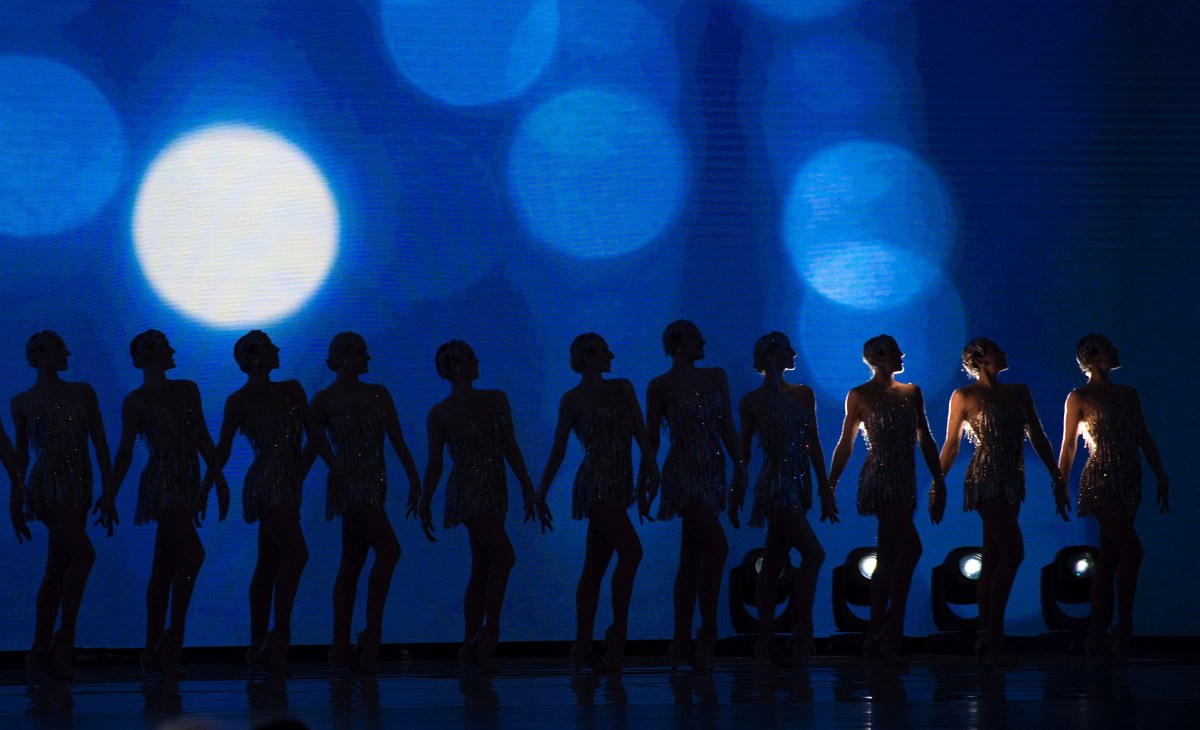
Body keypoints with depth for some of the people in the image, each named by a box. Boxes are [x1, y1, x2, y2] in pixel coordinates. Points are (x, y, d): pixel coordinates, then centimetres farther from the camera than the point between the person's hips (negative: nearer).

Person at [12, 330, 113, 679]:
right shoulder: (22, 402, 6)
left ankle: (40, 653, 7)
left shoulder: (82, 392, 12)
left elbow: (100, 444, 9)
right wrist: (18, 503, 10)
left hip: (79, 486, 4)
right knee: (83, 553, -20)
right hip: (48, 483, -4)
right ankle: (65, 635, -12)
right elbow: (20, 455, 11)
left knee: (58, 571, 5)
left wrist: (108, 490, 1)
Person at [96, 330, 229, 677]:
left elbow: (204, 439, 16)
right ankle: (173, 639, -14)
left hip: (187, 482, 6)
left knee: (165, 567, 6)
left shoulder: (188, 390, 15)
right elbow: (125, 452, 2)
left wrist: (219, 480, 12)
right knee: (192, 552, -19)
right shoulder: (135, 401, 1)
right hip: (161, 482, -6)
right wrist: (110, 495, -1)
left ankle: (153, 649, 8)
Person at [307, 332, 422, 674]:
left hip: (374, 485, 6)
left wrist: (414, 480, 2)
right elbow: (312, 449, 1)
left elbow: (397, 440, 10)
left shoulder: (378, 394, 14)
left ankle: (341, 649, 8)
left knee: (352, 565, 7)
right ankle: (371, 636, -11)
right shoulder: (325, 399, 0)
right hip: (349, 484, -6)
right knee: (389, 550, -17)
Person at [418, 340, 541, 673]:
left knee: (482, 570, 5)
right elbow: (434, 464, 4)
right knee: (504, 555, -19)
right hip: (468, 489, -6)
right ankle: (491, 631, -13)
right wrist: (425, 504, 5)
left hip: (496, 490, 6)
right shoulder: (440, 414, 0)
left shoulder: (496, 400, 13)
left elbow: (511, 448, 12)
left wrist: (528, 487, 6)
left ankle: (470, 646, 8)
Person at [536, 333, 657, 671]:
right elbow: (558, 452, 3)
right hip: (596, 481, -6)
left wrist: (648, 459, -15)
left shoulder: (623, 388, 16)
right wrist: (541, 493, 3)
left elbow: (639, 428, 4)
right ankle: (618, 631, -14)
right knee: (631, 550, -18)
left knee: (595, 566, 6)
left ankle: (583, 646, 6)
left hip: (619, 483, 6)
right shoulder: (572, 400, 1)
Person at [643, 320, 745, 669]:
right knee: (717, 547, -18)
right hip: (683, 473, -6)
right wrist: (646, 479, -1)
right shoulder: (660, 386, 0)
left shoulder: (716, 378, 14)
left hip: (712, 471, 6)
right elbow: (651, 438, 2)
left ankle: (682, 643, 10)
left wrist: (739, 464, 2)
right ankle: (707, 634, -12)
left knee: (693, 559, 7)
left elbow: (727, 427, 12)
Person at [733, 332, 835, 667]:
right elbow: (744, 451, 2)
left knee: (774, 563, 7)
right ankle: (803, 631, -9)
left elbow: (813, 445, 12)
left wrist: (825, 489, 9)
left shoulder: (804, 395, 12)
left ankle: (766, 642, 8)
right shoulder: (752, 401, -1)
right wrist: (736, 494, 4)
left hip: (798, 485, 5)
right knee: (813, 553, -14)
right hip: (776, 485, -5)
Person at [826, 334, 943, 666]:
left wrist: (938, 480, 14)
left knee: (889, 557, 6)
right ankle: (892, 632, -14)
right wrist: (830, 485, 1)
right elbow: (845, 445, 1)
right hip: (879, 480, -6)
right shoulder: (860, 396, -1)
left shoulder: (911, 393, 14)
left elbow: (925, 440, 17)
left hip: (905, 482, 6)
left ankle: (875, 638, 9)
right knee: (911, 546, -18)